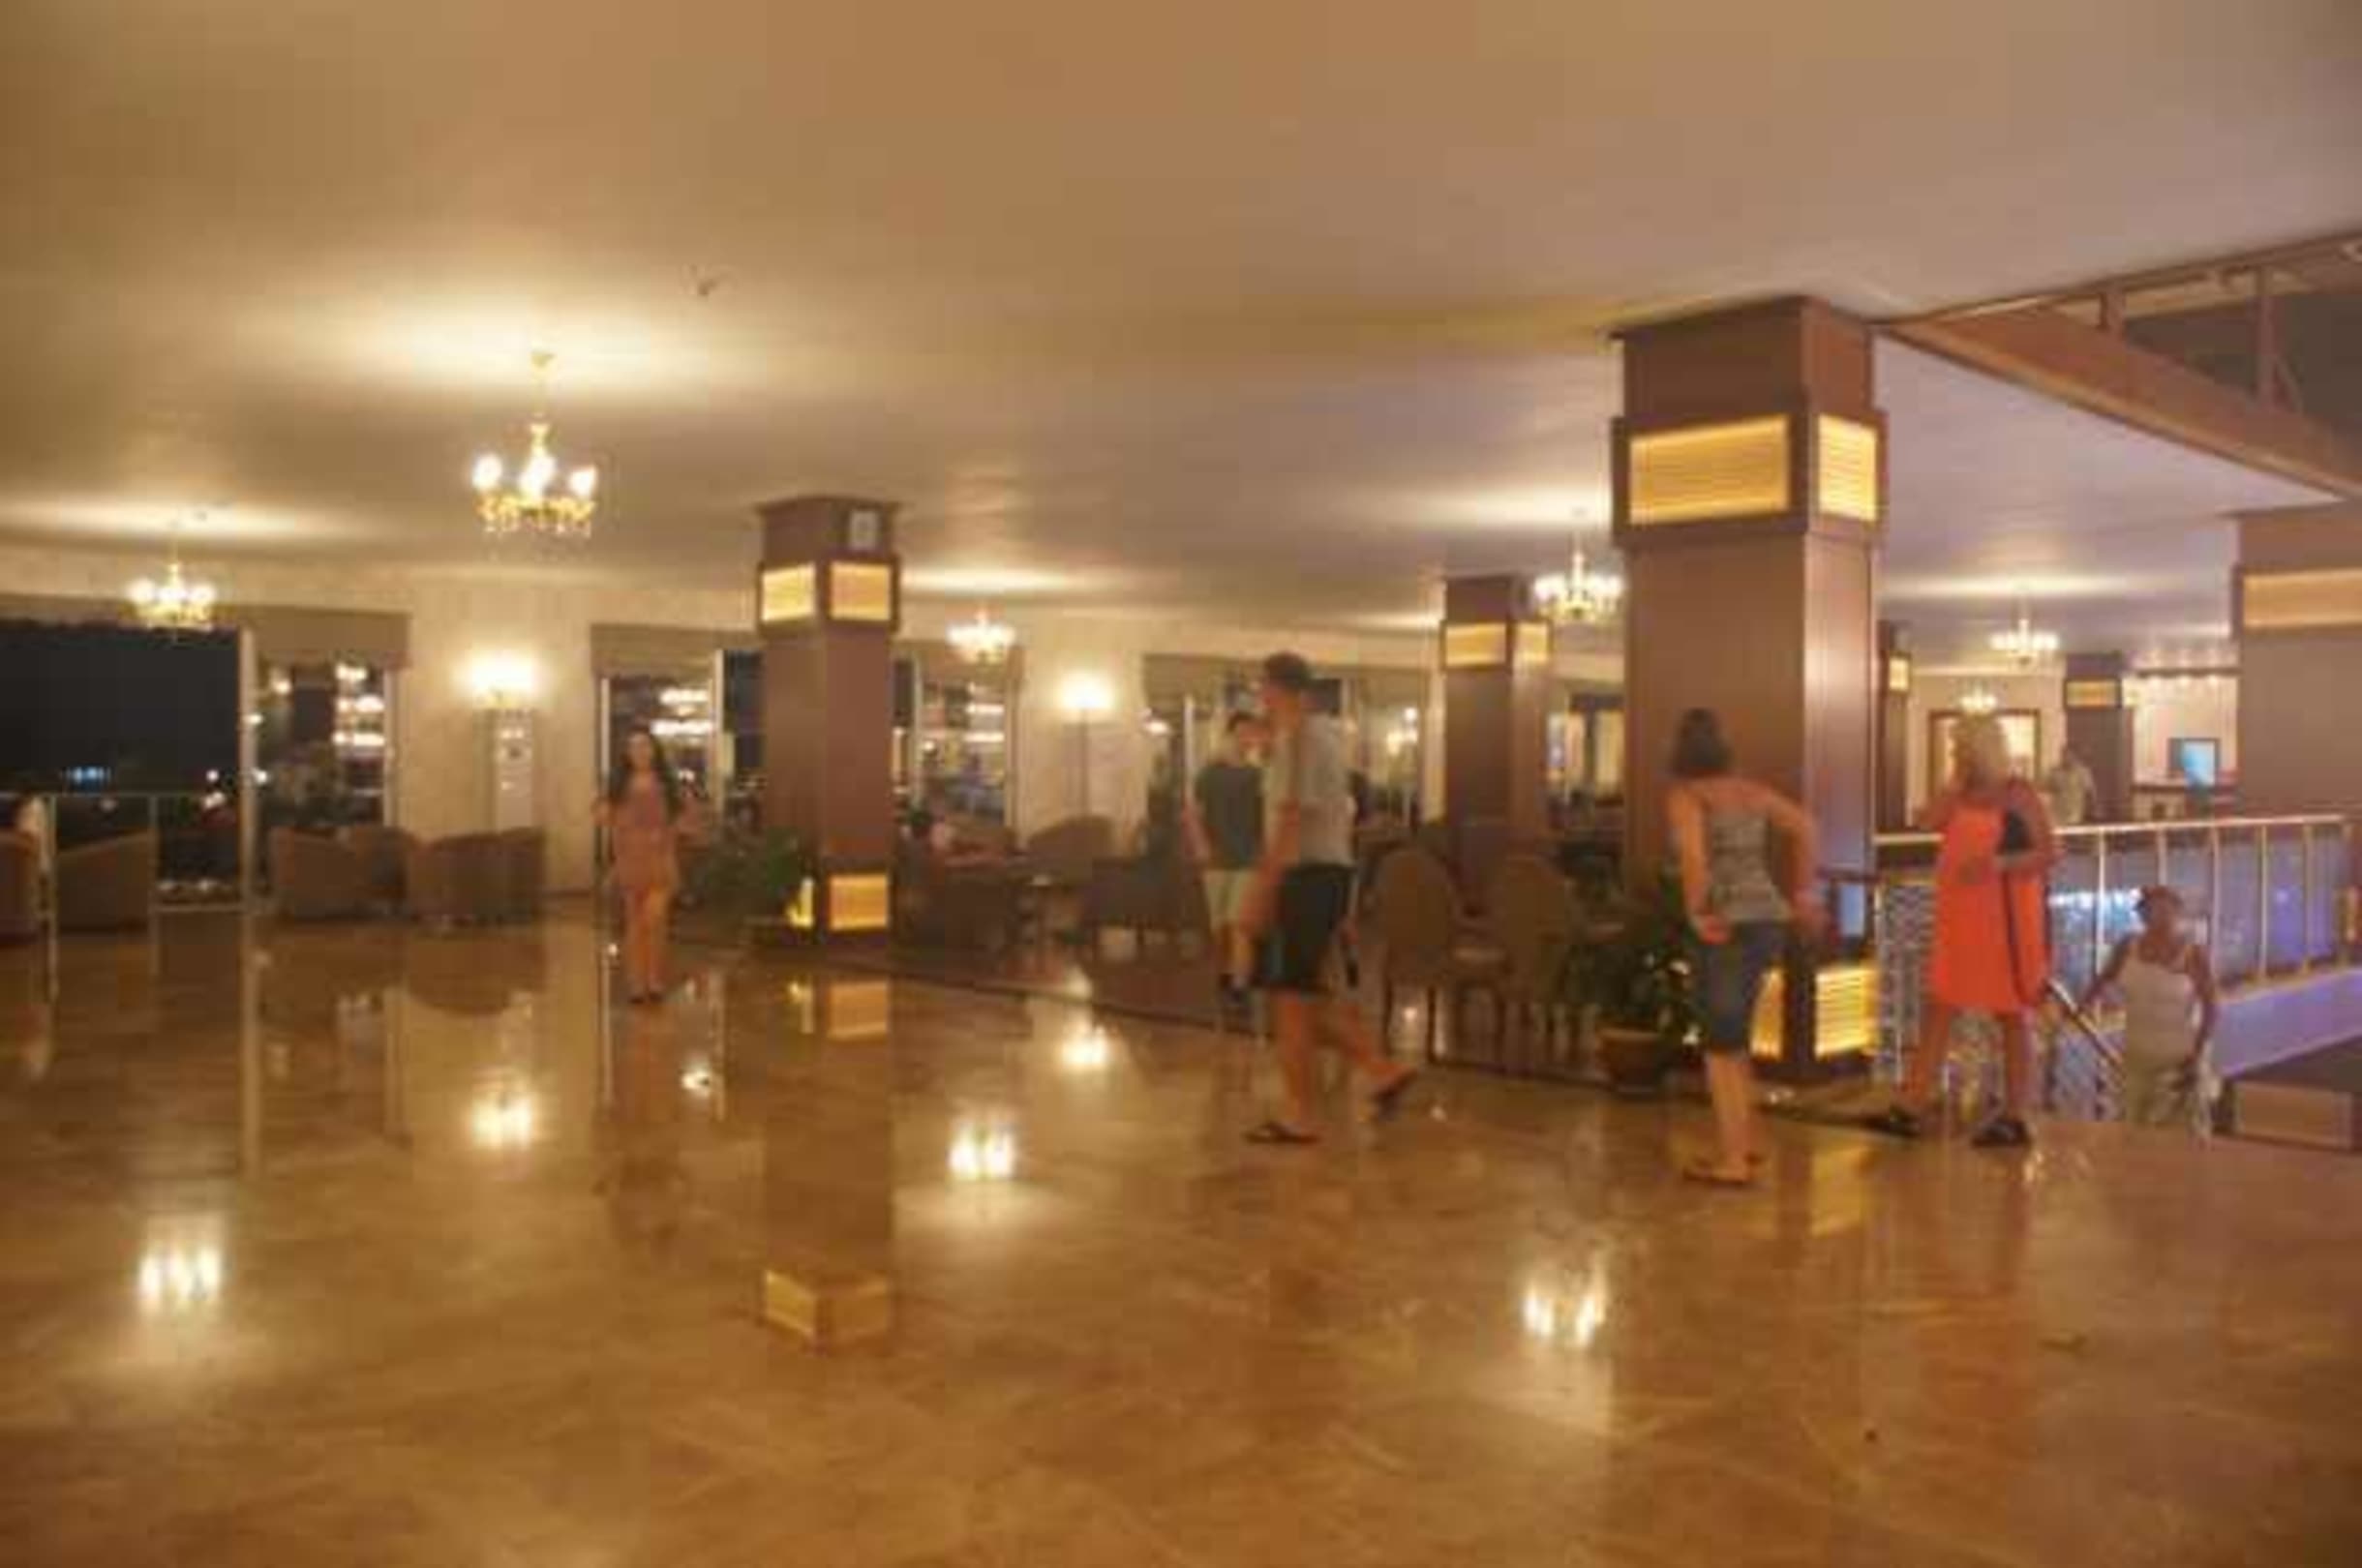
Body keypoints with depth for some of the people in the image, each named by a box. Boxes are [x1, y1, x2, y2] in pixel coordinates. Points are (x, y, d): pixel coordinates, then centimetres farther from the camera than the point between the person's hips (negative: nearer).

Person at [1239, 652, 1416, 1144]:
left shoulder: (1294, 736, -12)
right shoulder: (1326, 731, 19)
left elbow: (1291, 820, -20)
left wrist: (1260, 892, -21)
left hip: (1306, 875, -10)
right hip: (1333, 870, 10)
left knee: (1290, 997, -2)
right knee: (1308, 993, 15)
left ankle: (1298, 1116, 5)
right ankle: (1382, 1070, 11)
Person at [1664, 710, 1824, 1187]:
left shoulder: (1685, 795, -8)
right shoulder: (1751, 790, 11)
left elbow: (1693, 854, -24)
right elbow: (1806, 827, 13)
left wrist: (1695, 912, -14)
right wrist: (1803, 892, 16)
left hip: (1725, 927, -7)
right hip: (1769, 921, 7)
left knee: (1720, 1045, 4)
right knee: (1733, 1035, 22)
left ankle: (1733, 1160, 6)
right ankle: (1749, 1138, 30)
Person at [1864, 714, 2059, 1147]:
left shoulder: (2019, 794, -8)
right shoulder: (1963, 795, 11)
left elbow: (2050, 853, -13)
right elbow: (1932, 821, -5)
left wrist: (1999, 862, -26)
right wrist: (1958, 780, -3)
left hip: (2006, 917, -7)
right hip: (1960, 918, 7)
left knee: (2010, 1015, 3)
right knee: (1937, 1010, 6)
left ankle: (2014, 1119, 12)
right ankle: (1909, 1108, 10)